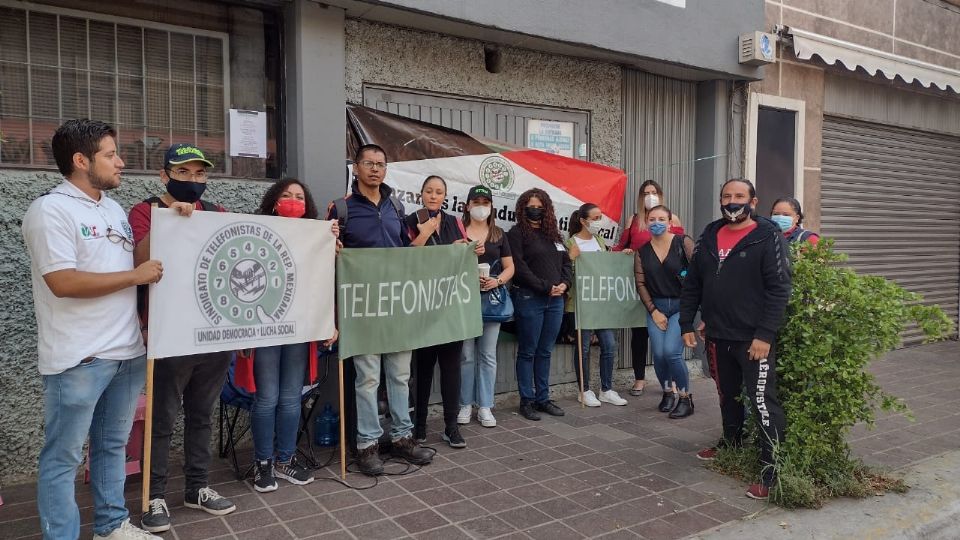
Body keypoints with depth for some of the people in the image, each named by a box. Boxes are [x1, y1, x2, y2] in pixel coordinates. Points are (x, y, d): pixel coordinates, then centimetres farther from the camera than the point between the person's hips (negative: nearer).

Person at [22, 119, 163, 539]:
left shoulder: (114, 209, 14)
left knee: (113, 445, 18)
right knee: (63, 457, 5)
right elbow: (63, 282, -20)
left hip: (127, 350, 8)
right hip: (78, 358, -8)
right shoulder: (50, 210, -10)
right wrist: (136, 275, -14)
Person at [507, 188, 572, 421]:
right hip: (529, 299, -6)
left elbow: (566, 263, 17)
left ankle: (543, 398, 20)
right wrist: (545, 287, -15)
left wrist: (564, 283, -2)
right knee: (528, 352, 2)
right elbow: (519, 268, -13)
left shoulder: (553, 234, 17)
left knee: (545, 352, 12)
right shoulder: (517, 234, -3)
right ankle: (526, 401, 10)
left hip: (555, 300, 6)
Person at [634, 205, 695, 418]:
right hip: (655, 307, 4)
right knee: (658, 354, -1)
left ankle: (685, 398, 4)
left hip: (681, 305, -4)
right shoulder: (642, 252, 5)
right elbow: (640, 283, 5)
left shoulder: (683, 243, -6)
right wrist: (653, 311, -2)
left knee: (671, 352, -15)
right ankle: (668, 393, 24)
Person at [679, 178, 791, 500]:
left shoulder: (768, 237, -8)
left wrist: (765, 335, -20)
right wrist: (686, 324, 6)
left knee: (763, 401, -7)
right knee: (727, 395, 21)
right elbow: (692, 284, 12)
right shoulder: (709, 237, 9)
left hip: (754, 338, -6)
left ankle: (773, 471, 1)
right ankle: (731, 442, 41)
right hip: (717, 337, 6)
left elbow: (779, 289, -14)